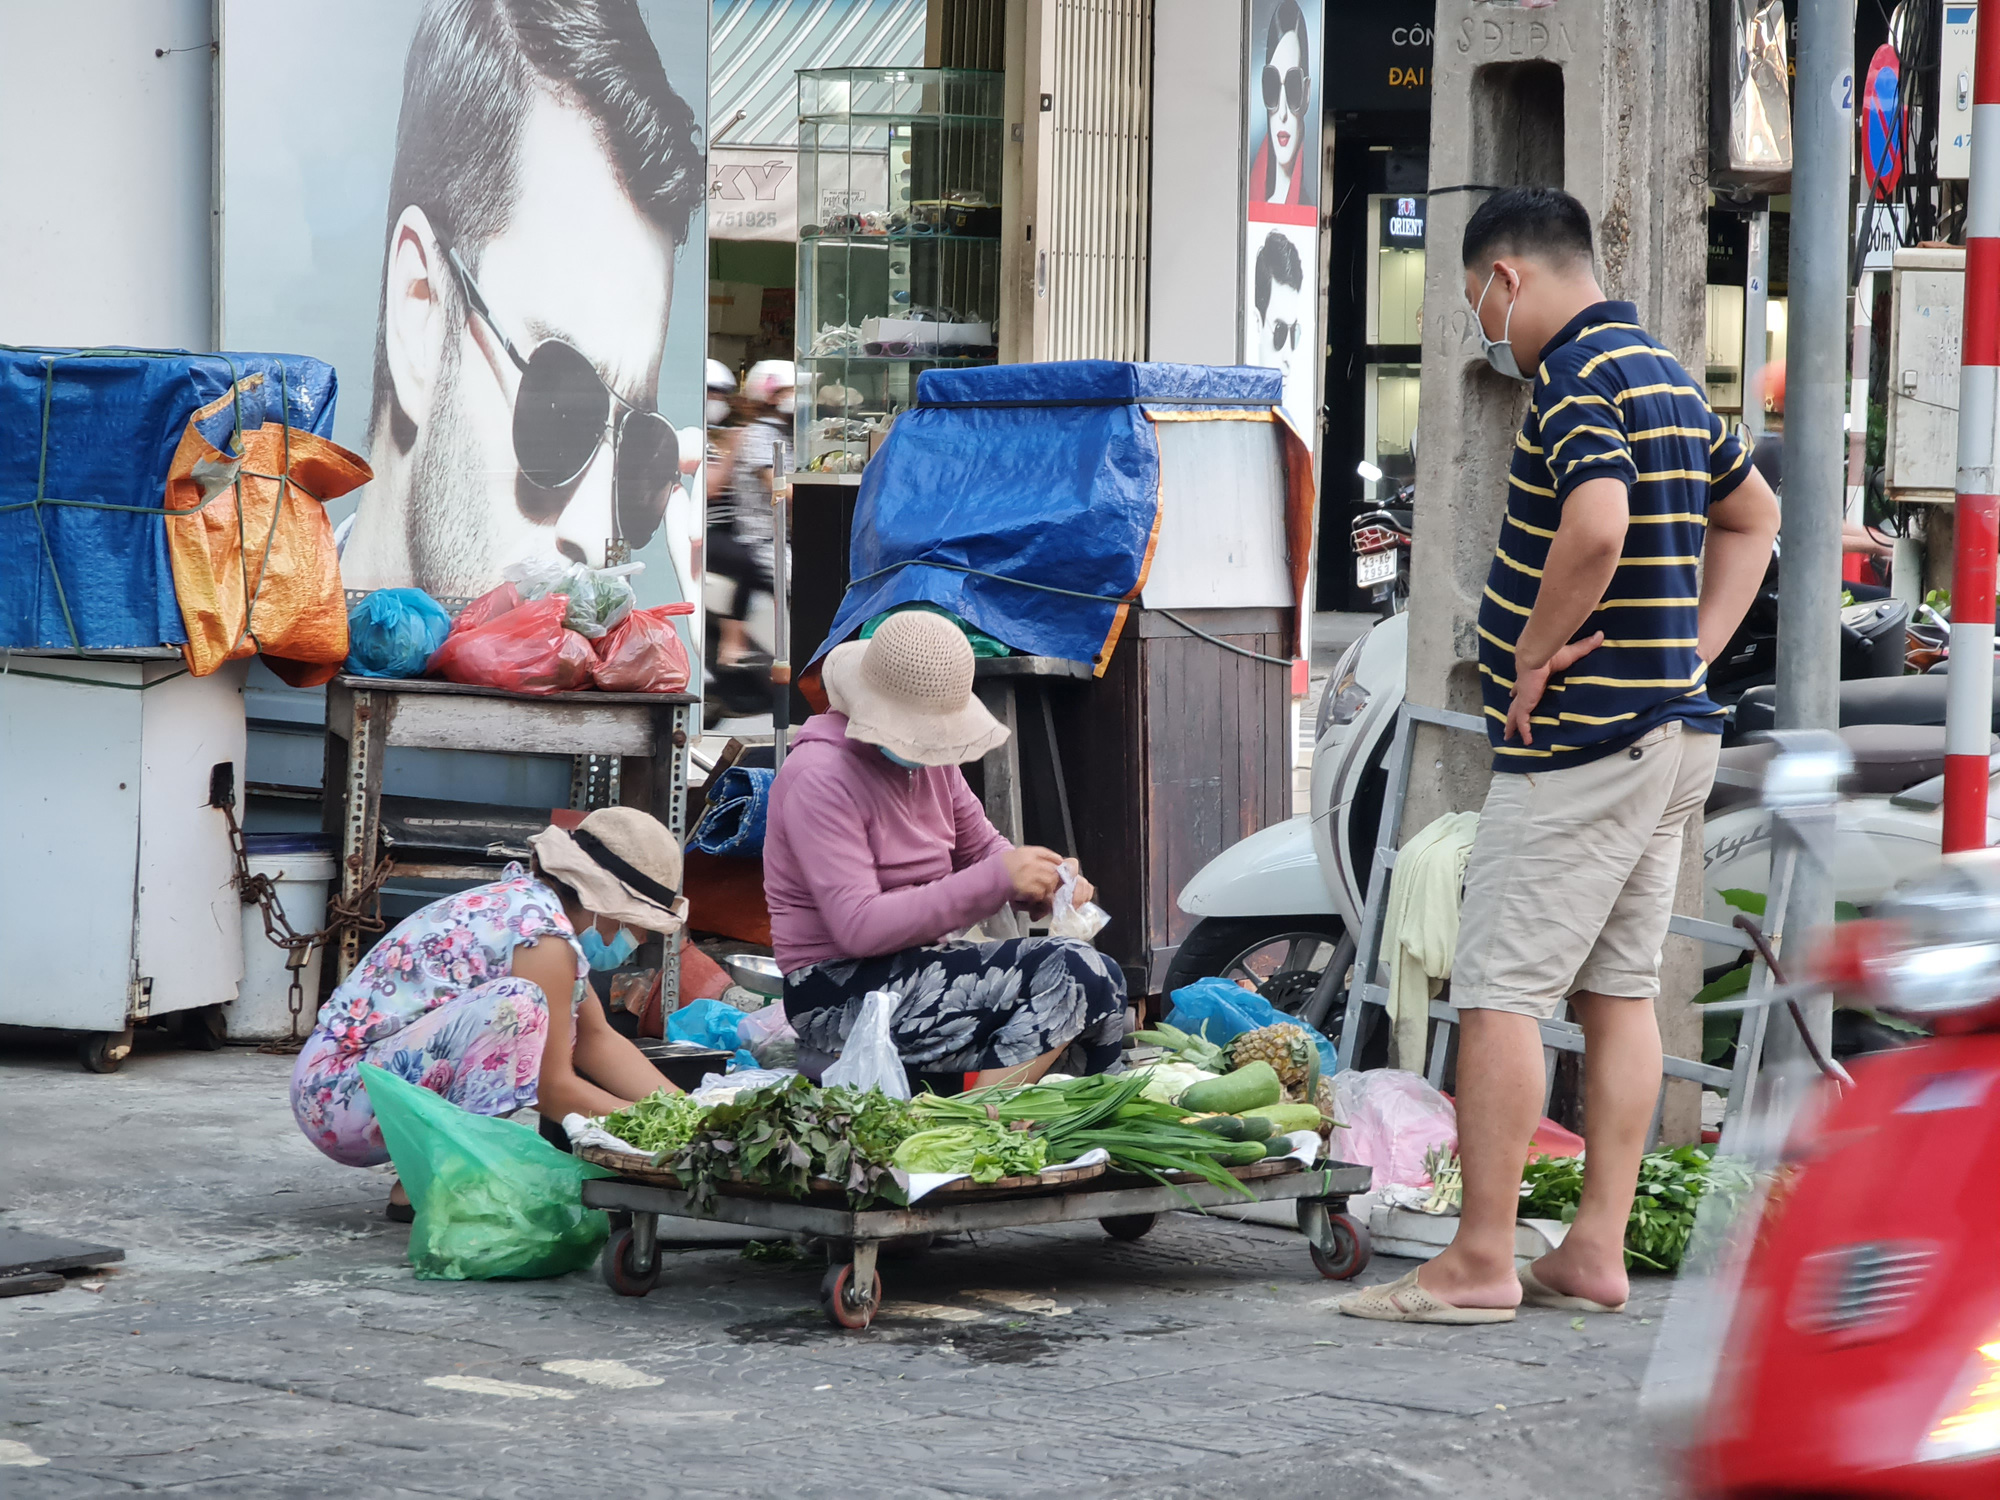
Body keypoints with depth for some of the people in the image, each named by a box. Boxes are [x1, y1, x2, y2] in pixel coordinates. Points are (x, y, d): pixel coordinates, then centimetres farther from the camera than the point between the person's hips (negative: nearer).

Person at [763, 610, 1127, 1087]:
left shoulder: (931, 760, 9)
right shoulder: (820, 778, -18)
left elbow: (982, 846, 20)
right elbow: (858, 927, -25)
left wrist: (1045, 881, -5)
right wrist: (996, 879, -26)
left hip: (925, 963, 9)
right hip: (840, 996, -9)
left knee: (1102, 980, -6)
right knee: (1068, 971, -23)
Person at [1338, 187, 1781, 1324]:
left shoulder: (1576, 376, -15)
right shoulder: (1668, 376, 16)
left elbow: (1598, 525, -31)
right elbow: (1753, 514, 29)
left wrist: (1536, 654, -17)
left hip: (1577, 745, -10)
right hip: (1676, 729, 10)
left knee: (1501, 992, -6)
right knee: (1620, 990, 10)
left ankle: (1480, 1262, -5)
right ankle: (1597, 1254, 12)